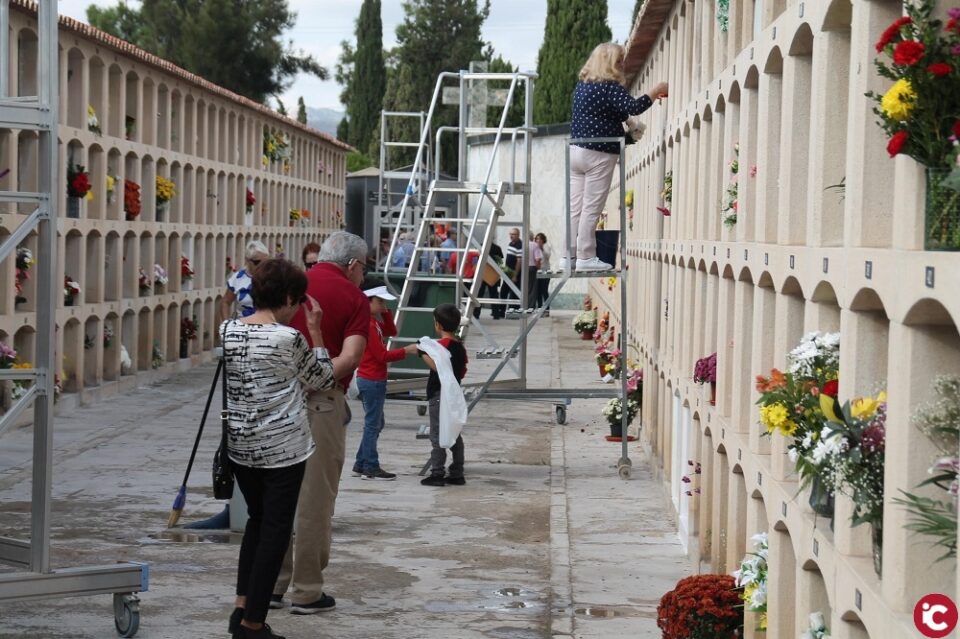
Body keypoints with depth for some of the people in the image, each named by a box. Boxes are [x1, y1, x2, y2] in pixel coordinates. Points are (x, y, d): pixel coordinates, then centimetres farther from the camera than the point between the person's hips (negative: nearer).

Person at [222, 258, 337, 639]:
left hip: (239, 446, 6)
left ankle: (242, 608, 19)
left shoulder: (227, 331, 0)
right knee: (276, 530, 4)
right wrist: (315, 330, 2)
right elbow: (322, 380, -1)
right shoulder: (289, 338, -15)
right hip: (282, 448, -6)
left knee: (257, 520, 22)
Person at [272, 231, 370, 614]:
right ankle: (307, 593, 9)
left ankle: (271, 585, 18)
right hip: (321, 402, -5)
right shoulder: (354, 299, -3)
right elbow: (350, 357, -16)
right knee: (315, 497, 3)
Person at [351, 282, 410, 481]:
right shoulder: (369, 325, -19)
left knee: (376, 424, 15)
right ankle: (371, 468, 1)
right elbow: (383, 355, -19)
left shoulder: (375, 322, 10)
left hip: (374, 380, 10)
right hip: (372, 381, -10)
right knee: (373, 424, -4)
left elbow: (392, 331, 16)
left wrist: (385, 312, 5)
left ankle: (361, 465, 19)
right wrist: (406, 351, -16)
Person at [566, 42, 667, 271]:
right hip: (599, 154, -8)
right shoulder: (609, 87, -13)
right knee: (591, 208, -3)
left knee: (575, 207, 8)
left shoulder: (582, 85, 14)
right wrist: (656, 91, -11)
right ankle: (586, 257, 0)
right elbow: (633, 107, -24)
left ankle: (567, 256, 8)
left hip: (575, 150, 8)